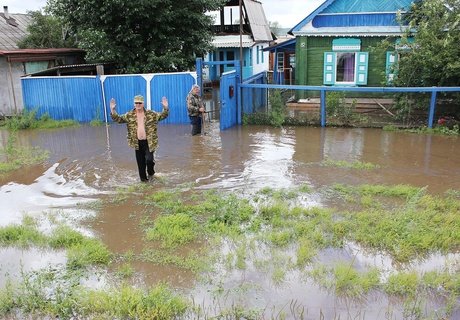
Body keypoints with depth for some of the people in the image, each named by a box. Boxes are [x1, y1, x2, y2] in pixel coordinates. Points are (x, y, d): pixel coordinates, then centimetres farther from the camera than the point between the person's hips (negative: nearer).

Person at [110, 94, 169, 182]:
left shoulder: (151, 114, -2)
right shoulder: (129, 115, 2)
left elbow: (162, 116, -4)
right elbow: (118, 119, 0)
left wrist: (165, 108, -23)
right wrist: (112, 110, -16)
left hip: (149, 142, -2)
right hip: (138, 143, 2)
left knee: (149, 159, -11)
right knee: (140, 162, 10)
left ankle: (151, 172, 21)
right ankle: (143, 178, 27)